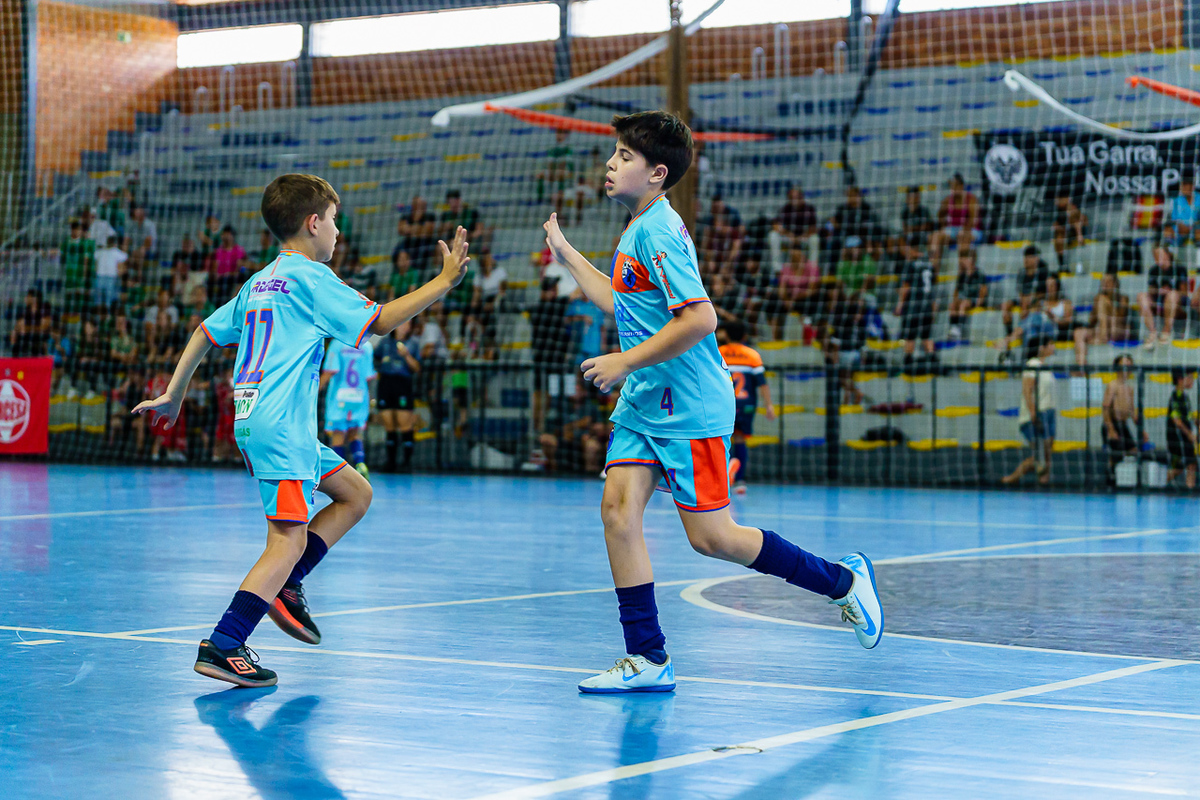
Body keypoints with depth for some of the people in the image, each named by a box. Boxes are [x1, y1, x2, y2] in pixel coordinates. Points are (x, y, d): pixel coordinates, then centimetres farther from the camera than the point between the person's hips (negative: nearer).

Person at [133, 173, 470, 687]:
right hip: (280, 427, -10)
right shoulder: (308, 277, -6)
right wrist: (443, 282, -4)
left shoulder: (260, 283, 19)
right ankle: (221, 647, -18)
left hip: (253, 422, 10)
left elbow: (206, 332, 22)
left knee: (356, 493, 17)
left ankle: (282, 586, 9)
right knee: (289, 541, -12)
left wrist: (173, 396, 29)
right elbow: (379, 321, -9)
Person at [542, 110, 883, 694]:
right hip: (642, 404, 9)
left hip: (690, 407, -9)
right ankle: (647, 660, -2)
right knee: (618, 509, -5)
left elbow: (700, 318, -26)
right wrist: (567, 255, 29)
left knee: (711, 537, -3)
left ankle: (842, 580, 14)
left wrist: (625, 361, -21)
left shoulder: (659, 231, -17)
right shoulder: (638, 230, 13)